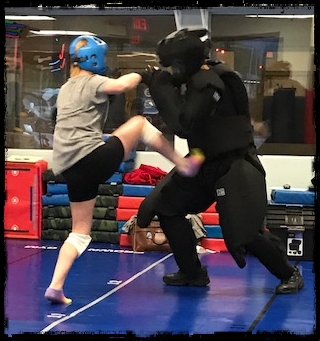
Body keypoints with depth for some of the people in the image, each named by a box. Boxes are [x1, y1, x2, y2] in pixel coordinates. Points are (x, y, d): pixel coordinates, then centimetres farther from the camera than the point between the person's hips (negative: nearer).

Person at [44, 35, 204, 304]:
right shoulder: (91, 83, -1)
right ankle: (184, 164, 13)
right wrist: (142, 74, -1)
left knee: (80, 233, 14)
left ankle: (56, 286, 0)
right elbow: (122, 85, -21)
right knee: (139, 123, 11)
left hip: (69, 168, 8)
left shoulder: (66, 89, 24)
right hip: (94, 158, -8)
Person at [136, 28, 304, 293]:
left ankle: (290, 274, 12)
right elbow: (183, 114, 14)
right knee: (167, 207, 8)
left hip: (233, 167, -10)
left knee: (245, 234, -10)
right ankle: (193, 272, 17)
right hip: (205, 162, 10)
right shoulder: (196, 79, 5)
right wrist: (164, 86, -1)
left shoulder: (209, 84, -24)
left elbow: (184, 125, -28)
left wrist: (162, 89, -22)